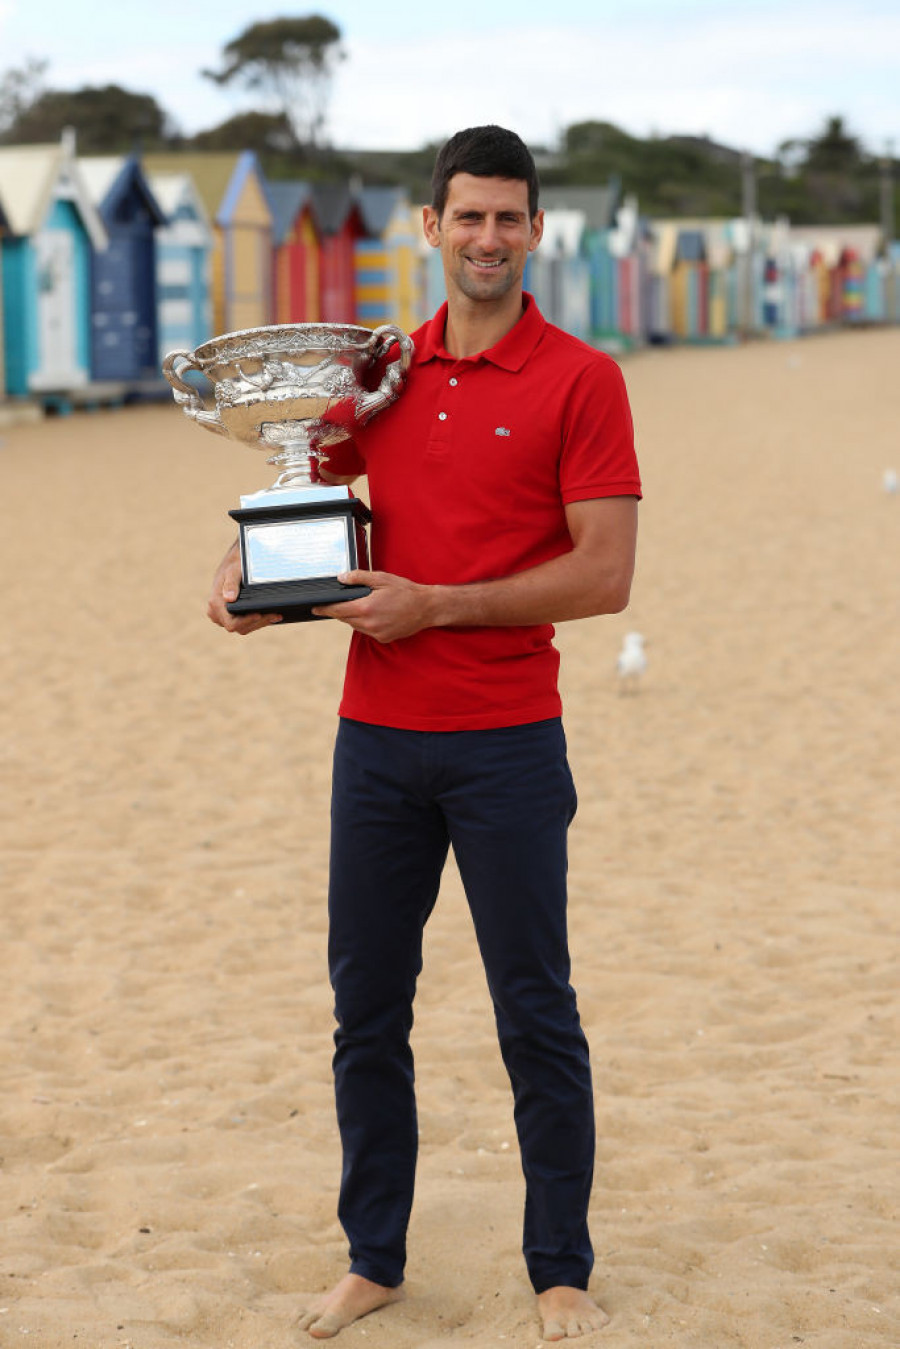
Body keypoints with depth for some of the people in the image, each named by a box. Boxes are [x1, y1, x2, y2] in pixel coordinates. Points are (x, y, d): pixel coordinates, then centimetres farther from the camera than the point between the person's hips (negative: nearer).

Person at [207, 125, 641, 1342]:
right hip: (377, 734, 5)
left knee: (536, 1015, 3)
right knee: (367, 1007, 9)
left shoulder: (580, 380, -5)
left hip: (508, 739, -4)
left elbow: (604, 575, -11)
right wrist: (244, 571, 1)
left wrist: (434, 605, -14)